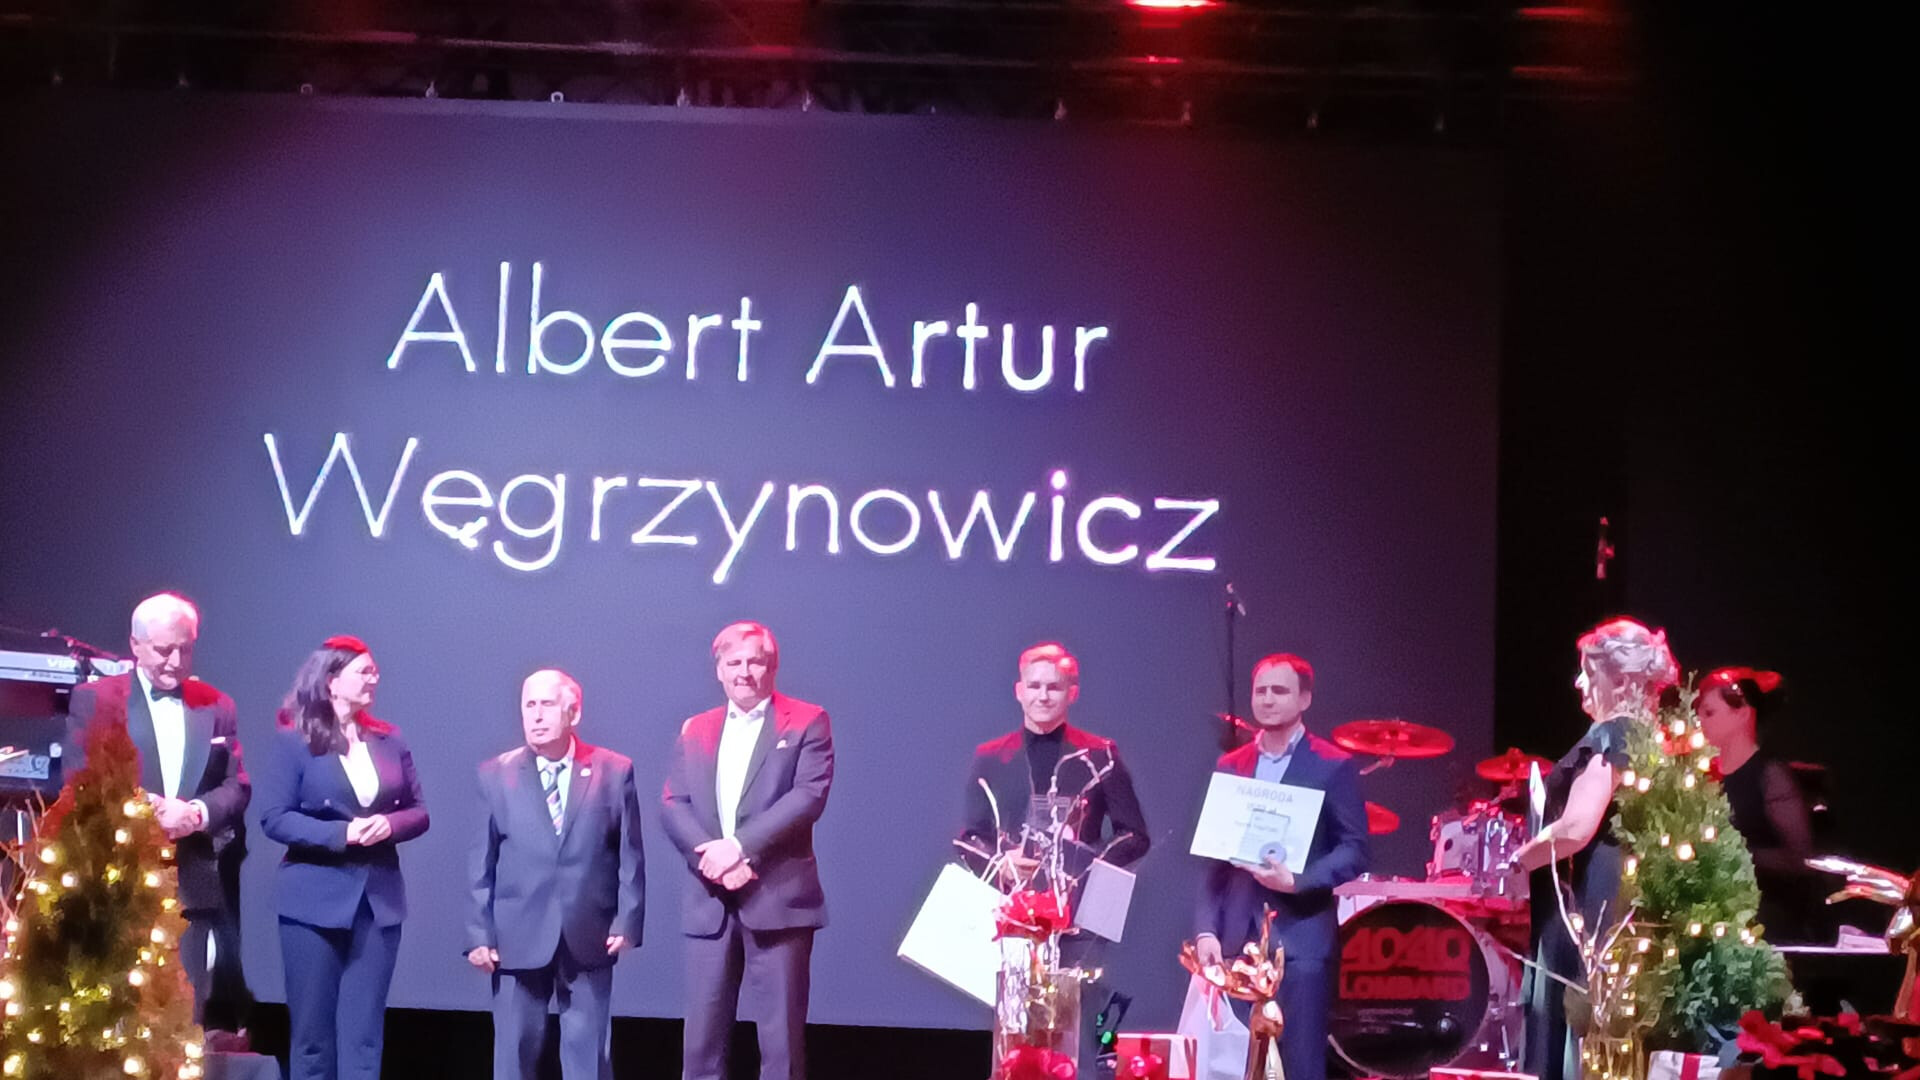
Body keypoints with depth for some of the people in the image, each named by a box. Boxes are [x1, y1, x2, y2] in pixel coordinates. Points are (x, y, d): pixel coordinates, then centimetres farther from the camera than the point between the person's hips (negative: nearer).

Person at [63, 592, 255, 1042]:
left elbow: (238, 786, 9)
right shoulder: (94, 699, 5)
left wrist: (197, 813, -12)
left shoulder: (217, 706, 15)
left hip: (194, 884, 3)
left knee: (186, 1020, 1)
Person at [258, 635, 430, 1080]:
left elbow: (419, 810, 11)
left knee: (363, 1034, 2)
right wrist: (342, 832, -20)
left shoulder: (388, 738, 8)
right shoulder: (294, 740, -5)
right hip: (316, 899, -3)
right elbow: (273, 818, -10)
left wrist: (391, 823, -11)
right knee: (313, 1034, 3)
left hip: (378, 899, 4)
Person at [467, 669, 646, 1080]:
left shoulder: (614, 771, 3)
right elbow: (482, 862, 3)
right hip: (518, 937, 0)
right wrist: (479, 933, -3)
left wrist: (627, 921, -5)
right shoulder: (495, 775, 4)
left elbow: (630, 856, 3)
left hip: (589, 938, 0)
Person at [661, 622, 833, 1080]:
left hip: (778, 898, -4)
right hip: (710, 902, 4)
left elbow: (809, 796, -10)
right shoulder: (694, 730, 15)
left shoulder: (806, 722, 3)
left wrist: (740, 846, -17)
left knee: (781, 1037, -1)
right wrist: (713, 859, -12)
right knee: (702, 1036, 3)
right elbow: (672, 805, 5)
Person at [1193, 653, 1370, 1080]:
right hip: (1238, 939, 4)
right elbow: (1214, 857, 12)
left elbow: (1357, 850, -3)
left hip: (1302, 938, -4)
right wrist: (1206, 929, 1)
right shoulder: (1230, 766, 13)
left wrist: (1297, 881, -18)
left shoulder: (1335, 766, 1)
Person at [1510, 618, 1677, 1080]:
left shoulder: (1607, 738, -14)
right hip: (1627, 902, 10)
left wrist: (1517, 860, -8)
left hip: (1589, 908, -10)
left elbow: (1575, 830, -22)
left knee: (1577, 1036, -8)